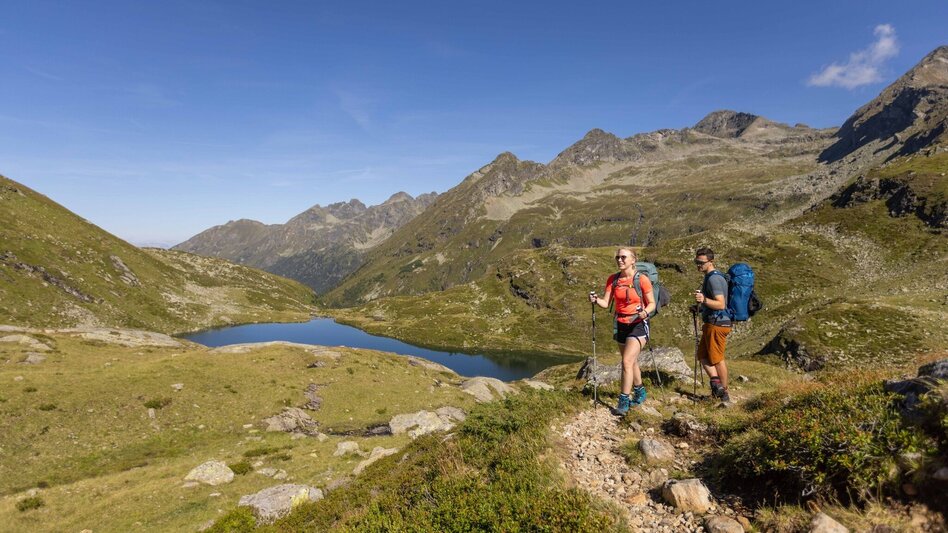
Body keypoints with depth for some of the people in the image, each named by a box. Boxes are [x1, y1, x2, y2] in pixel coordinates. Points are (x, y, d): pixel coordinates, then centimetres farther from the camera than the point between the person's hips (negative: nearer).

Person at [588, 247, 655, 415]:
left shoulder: (642, 279, -13)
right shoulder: (613, 280, 0)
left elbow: (652, 303, -6)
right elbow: (606, 303, -5)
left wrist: (645, 312, -27)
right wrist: (596, 300, -25)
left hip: (638, 325, -5)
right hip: (620, 325, 5)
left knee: (627, 361, -15)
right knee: (632, 362, 19)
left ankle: (624, 402, -5)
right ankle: (640, 393, 39)